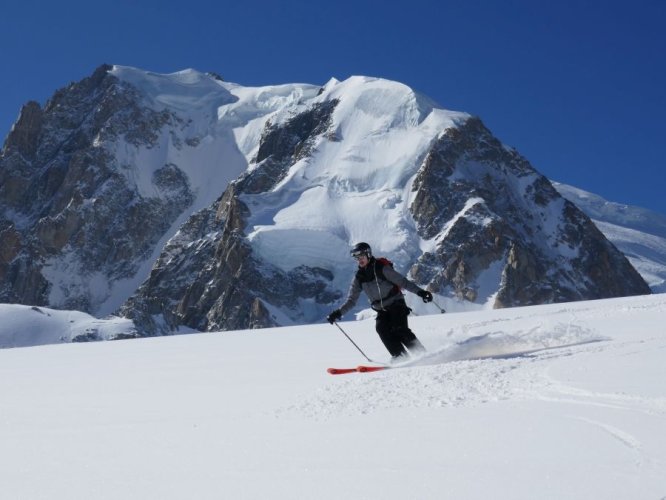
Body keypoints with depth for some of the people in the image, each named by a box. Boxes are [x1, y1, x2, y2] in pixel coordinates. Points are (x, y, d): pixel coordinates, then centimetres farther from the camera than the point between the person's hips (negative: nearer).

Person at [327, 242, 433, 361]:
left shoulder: (382, 268, -12)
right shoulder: (359, 277, 3)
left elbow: (403, 282, -12)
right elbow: (351, 300, 7)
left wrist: (419, 292, -24)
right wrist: (338, 313, -7)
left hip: (396, 305, -5)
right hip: (382, 310, 5)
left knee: (399, 329, -24)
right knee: (381, 328, -22)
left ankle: (422, 354, -17)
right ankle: (399, 356, -22)